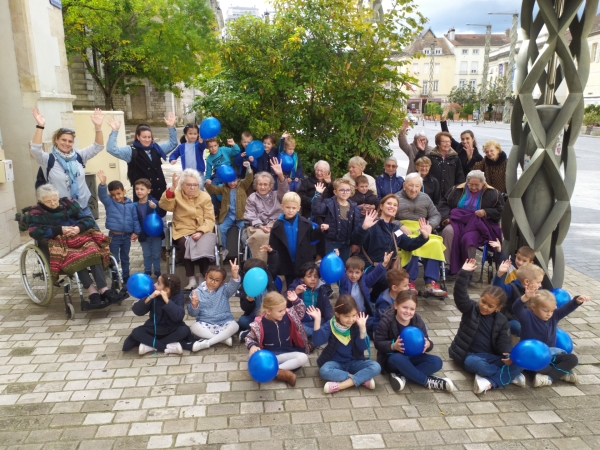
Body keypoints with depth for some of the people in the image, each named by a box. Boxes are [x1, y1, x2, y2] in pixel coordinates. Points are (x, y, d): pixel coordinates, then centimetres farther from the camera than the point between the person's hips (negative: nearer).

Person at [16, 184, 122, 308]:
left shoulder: (68, 204, 14)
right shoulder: (36, 213, 7)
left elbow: (88, 220, 7)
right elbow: (35, 232, -11)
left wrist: (79, 227, -15)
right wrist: (60, 229, -17)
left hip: (79, 237, 3)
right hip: (58, 243, -2)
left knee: (93, 250, -32)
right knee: (74, 258, -37)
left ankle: (104, 290, -39)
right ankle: (93, 292, -41)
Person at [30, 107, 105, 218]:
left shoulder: (79, 156, 4)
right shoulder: (49, 160, -5)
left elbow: (98, 147, -1)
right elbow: (35, 149, -22)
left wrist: (98, 126, -16)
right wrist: (40, 126, -32)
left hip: (83, 207, 4)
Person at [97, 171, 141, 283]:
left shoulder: (131, 205, -1)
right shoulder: (109, 202, -5)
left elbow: (135, 219, 2)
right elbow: (102, 194, -24)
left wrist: (136, 232, -4)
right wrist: (103, 184, -43)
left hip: (127, 236, 2)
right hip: (114, 236, -2)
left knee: (125, 258, 18)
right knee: (114, 259, 6)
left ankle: (126, 278, 32)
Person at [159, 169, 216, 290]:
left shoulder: (205, 196, 6)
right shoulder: (176, 194, 4)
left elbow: (210, 219, -2)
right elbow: (165, 205, -17)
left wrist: (201, 232, -19)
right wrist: (172, 188, -29)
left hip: (201, 232, 1)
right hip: (183, 231, -1)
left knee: (205, 246, -30)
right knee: (186, 245, -33)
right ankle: (191, 279, -21)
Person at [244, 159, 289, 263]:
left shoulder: (275, 195, 22)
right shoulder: (251, 198, 16)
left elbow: (284, 190, -1)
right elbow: (251, 216, 4)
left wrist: (280, 175, -21)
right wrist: (261, 226, -17)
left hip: (276, 224, 2)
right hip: (257, 226, -1)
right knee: (260, 236, -38)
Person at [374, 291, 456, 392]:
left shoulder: (418, 321, -3)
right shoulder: (386, 321, -15)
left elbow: (426, 341, -2)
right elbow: (378, 343, -15)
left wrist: (428, 344, -27)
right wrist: (393, 346, -34)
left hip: (412, 358, 5)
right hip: (392, 358, -4)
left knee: (436, 361, -18)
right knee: (398, 358, -40)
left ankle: (402, 376, -28)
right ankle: (427, 381, -23)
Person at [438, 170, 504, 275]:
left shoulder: (492, 193, 4)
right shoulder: (458, 189, 9)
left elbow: (501, 211, 4)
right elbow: (444, 203, 13)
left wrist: (485, 212, -13)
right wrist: (446, 217, -4)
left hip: (478, 224, -2)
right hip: (458, 221, 3)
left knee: (468, 238, -35)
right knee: (447, 231, -31)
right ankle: (446, 265, -29)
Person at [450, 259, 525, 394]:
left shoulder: (501, 321, 6)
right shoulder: (470, 309, -2)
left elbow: (503, 340, 1)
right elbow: (460, 295, -19)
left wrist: (509, 354, -22)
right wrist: (464, 273, -30)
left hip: (491, 356, 3)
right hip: (470, 355, -3)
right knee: (476, 364, -39)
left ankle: (490, 382, -30)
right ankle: (510, 375, -18)